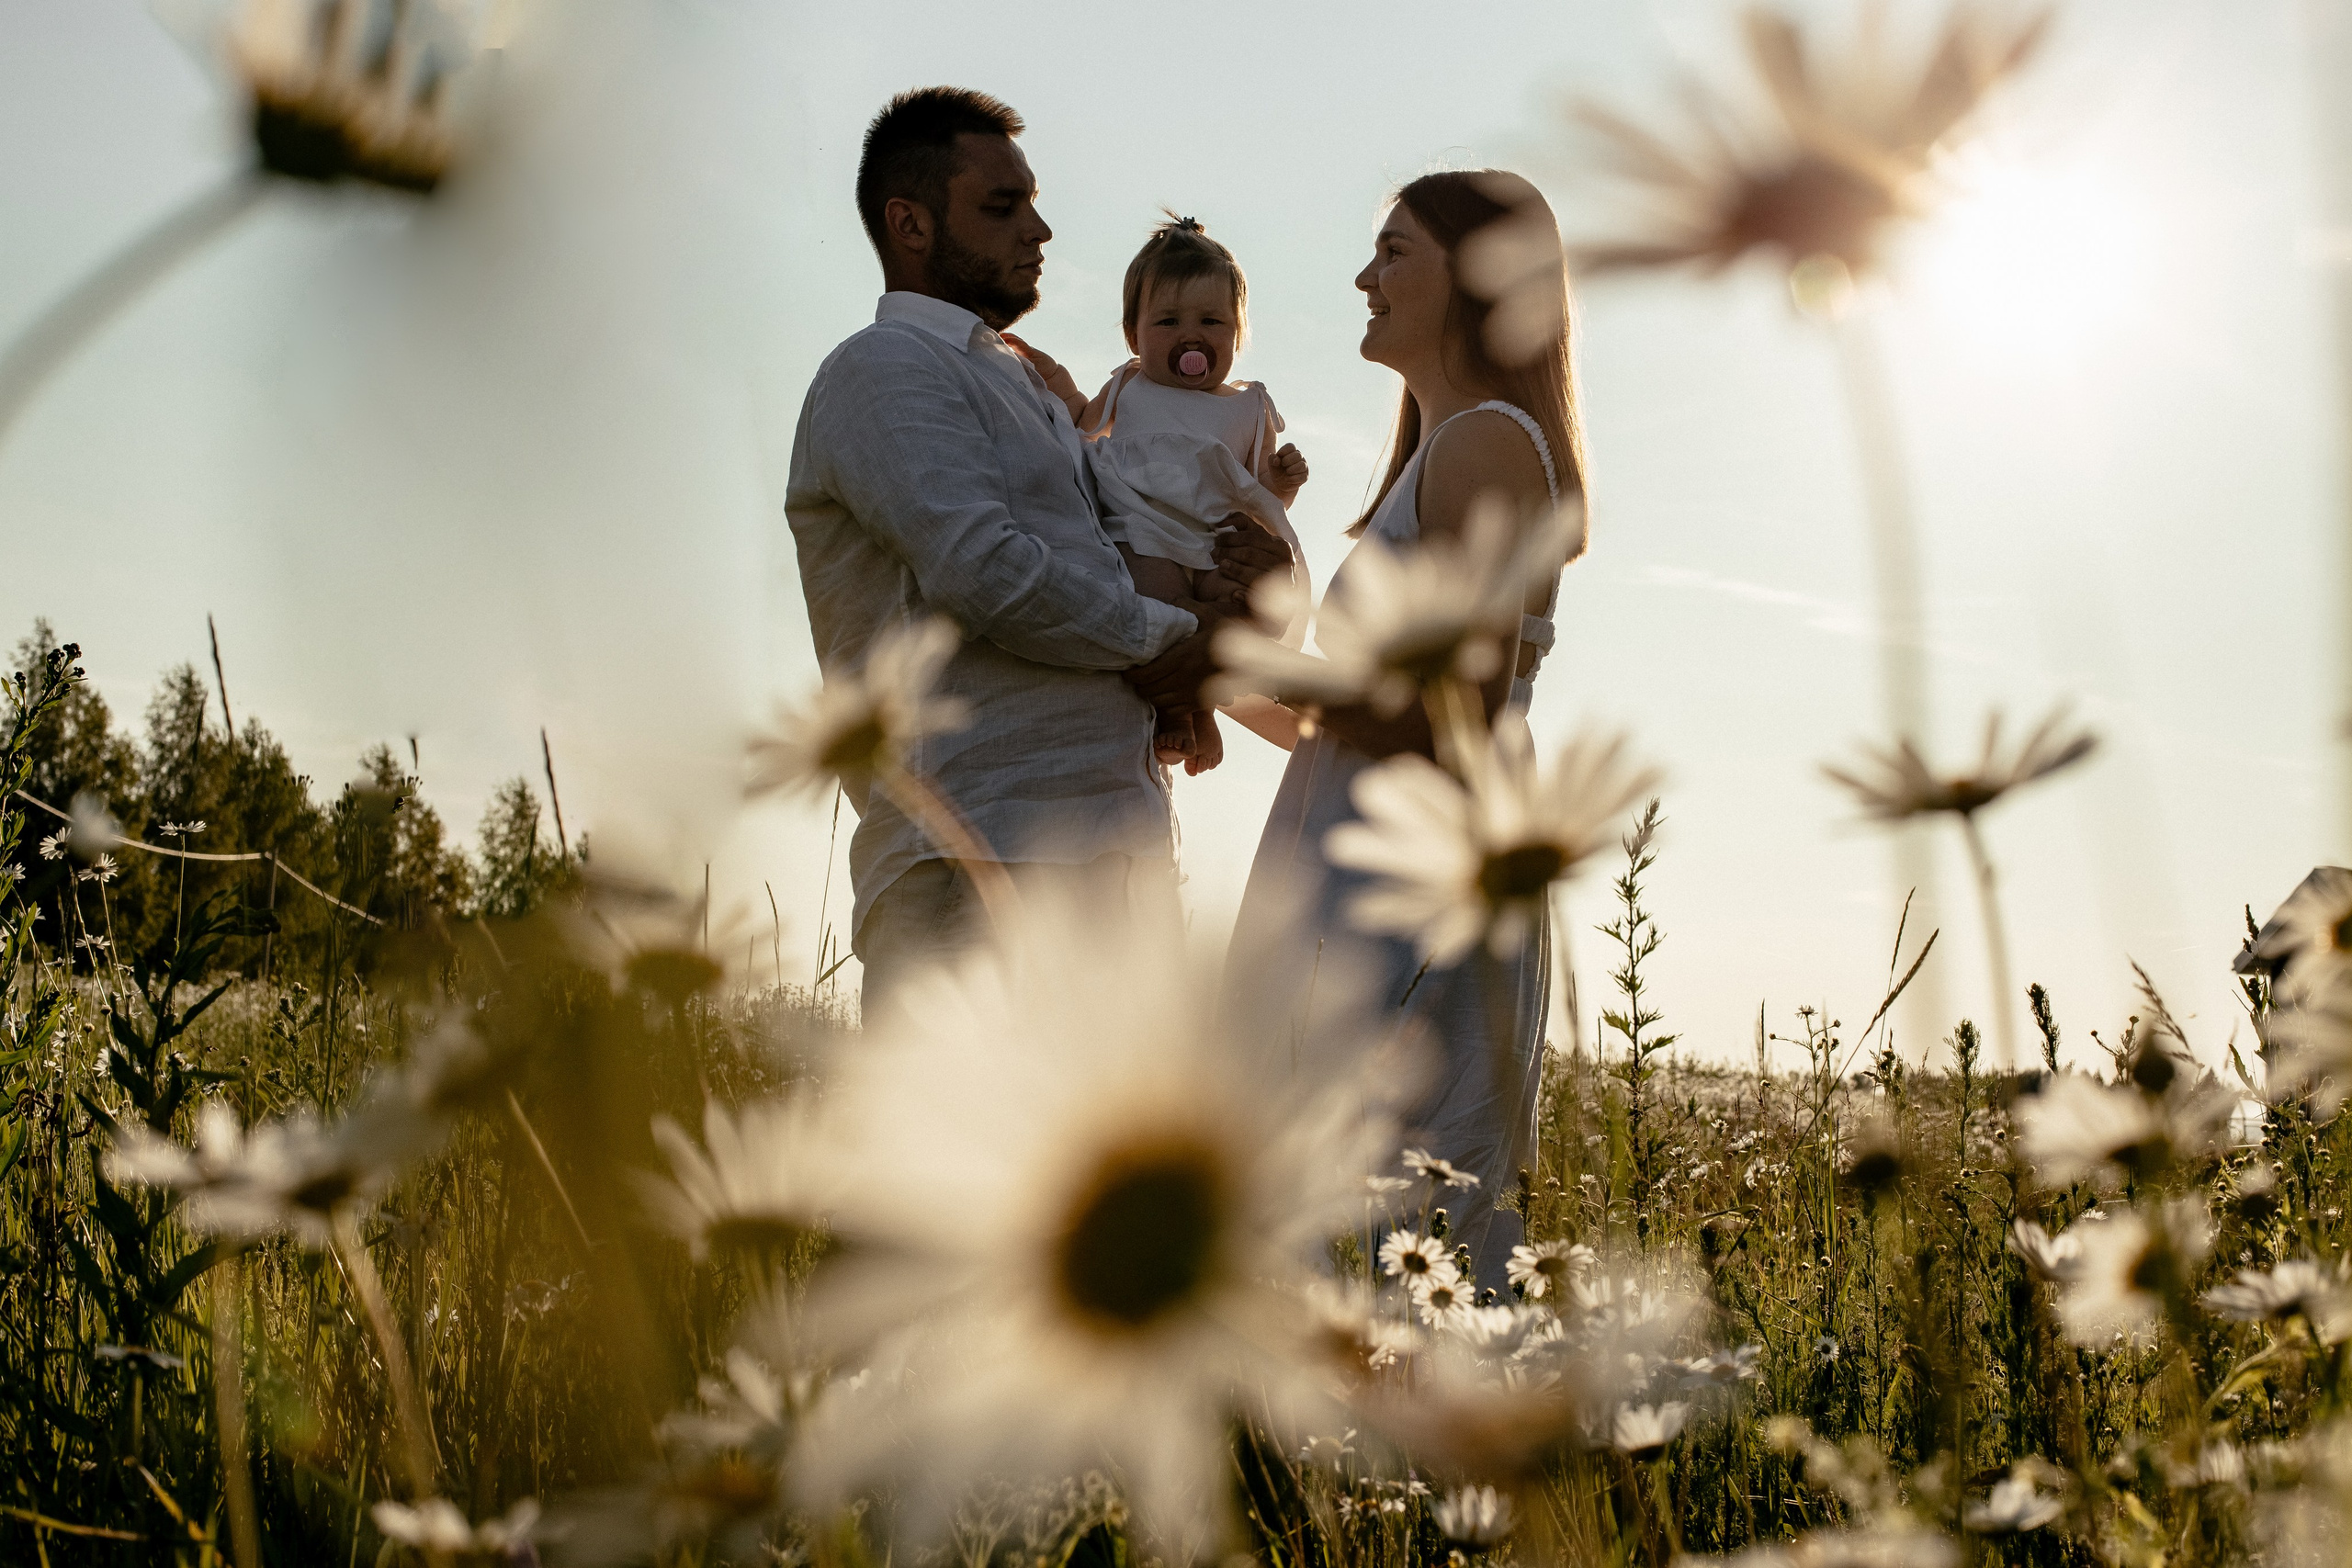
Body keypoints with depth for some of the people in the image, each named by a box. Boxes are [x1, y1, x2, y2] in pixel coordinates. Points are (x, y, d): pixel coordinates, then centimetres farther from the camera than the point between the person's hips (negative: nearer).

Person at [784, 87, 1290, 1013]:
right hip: (986, 843, -9)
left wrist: (1255, 574, 4)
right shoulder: (884, 369, 0)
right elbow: (981, 568, -16)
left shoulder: (1030, 391, 29)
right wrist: (1165, 640, -3)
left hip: (1118, 845, 9)